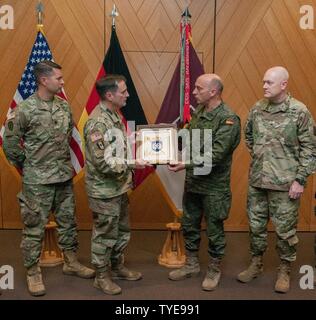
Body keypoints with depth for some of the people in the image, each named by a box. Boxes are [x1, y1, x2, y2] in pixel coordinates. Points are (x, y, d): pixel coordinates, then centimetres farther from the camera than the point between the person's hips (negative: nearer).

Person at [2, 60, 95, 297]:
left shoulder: (64, 106, 4)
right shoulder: (25, 109, -13)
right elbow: (10, 142, -7)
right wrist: (27, 164, 0)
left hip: (65, 176, 6)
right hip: (37, 180, -6)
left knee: (68, 221, 16)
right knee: (35, 227, 5)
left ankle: (71, 262, 32)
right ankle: (33, 273, 20)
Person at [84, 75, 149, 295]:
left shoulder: (114, 114, 7)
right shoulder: (97, 123, -23)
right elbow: (102, 163, -26)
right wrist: (131, 164, -23)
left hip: (120, 187, 9)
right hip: (105, 191, -9)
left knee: (122, 231, 21)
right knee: (105, 235, 7)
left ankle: (117, 267, 39)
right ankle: (102, 276, 25)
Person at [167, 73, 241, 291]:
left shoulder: (228, 118, -18)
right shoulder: (199, 111, 6)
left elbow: (215, 155, -26)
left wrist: (186, 164, -31)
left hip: (214, 186, -7)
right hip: (193, 182, 8)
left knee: (214, 230, 9)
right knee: (189, 225, 18)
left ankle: (214, 271, 28)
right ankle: (192, 265, 36)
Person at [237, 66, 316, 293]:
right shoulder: (257, 108, 4)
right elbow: (248, 134, 21)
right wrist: (257, 155, 11)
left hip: (285, 183, -4)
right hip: (257, 180, 5)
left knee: (285, 229, 7)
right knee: (256, 224, 15)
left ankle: (285, 271, 26)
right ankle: (256, 264, 33)